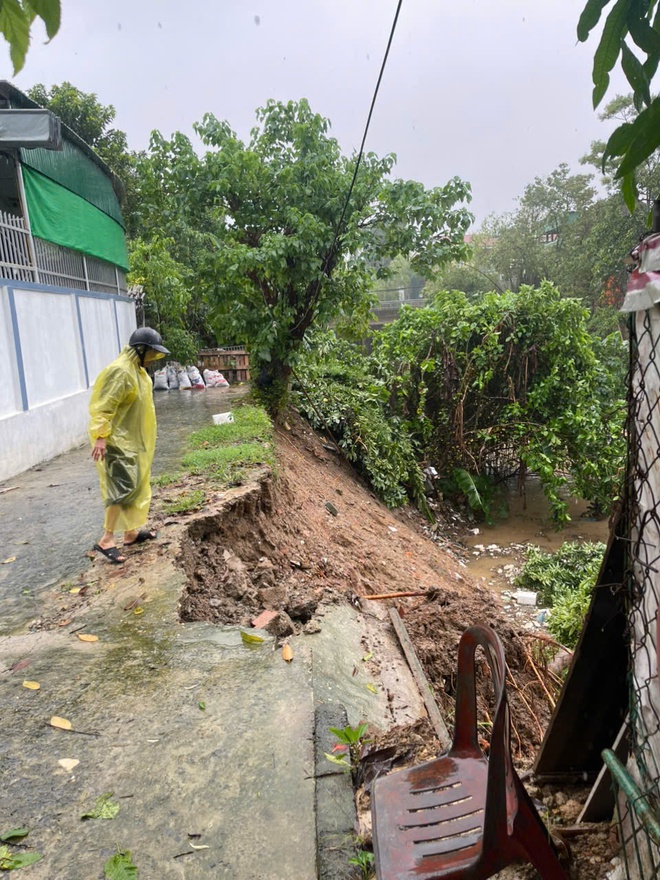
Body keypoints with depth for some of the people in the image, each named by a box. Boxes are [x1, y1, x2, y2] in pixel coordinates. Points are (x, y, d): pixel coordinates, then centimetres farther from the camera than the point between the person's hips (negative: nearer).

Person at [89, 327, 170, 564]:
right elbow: (104, 407, -25)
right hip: (118, 441, -10)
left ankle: (131, 532, 25)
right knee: (123, 487, -13)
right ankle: (106, 540, -7)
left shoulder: (137, 369, 12)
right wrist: (100, 436, -30)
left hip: (134, 440, 10)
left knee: (137, 486, 14)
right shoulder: (120, 371, -20)